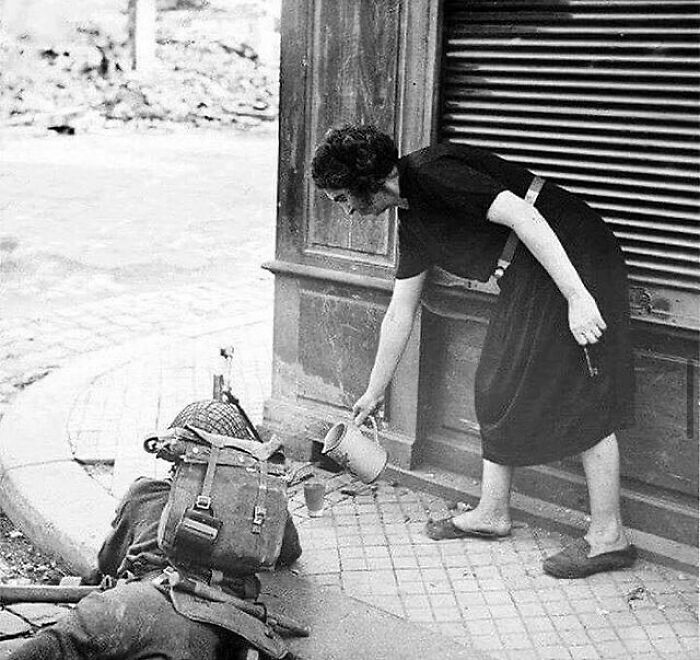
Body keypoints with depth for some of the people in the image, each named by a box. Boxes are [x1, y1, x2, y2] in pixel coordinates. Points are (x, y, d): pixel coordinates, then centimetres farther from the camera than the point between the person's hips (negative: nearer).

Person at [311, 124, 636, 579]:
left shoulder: (432, 172, -16)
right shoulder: (413, 223, 13)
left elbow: (523, 216, -24)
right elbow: (399, 315, 20)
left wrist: (576, 296, -29)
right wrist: (374, 393, 26)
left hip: (573, 263, -10)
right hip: (526, 283, 10)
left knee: (583, 398, -6)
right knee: (497, 388, 11)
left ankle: (609, 536, 3)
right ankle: (493, 513, 22)